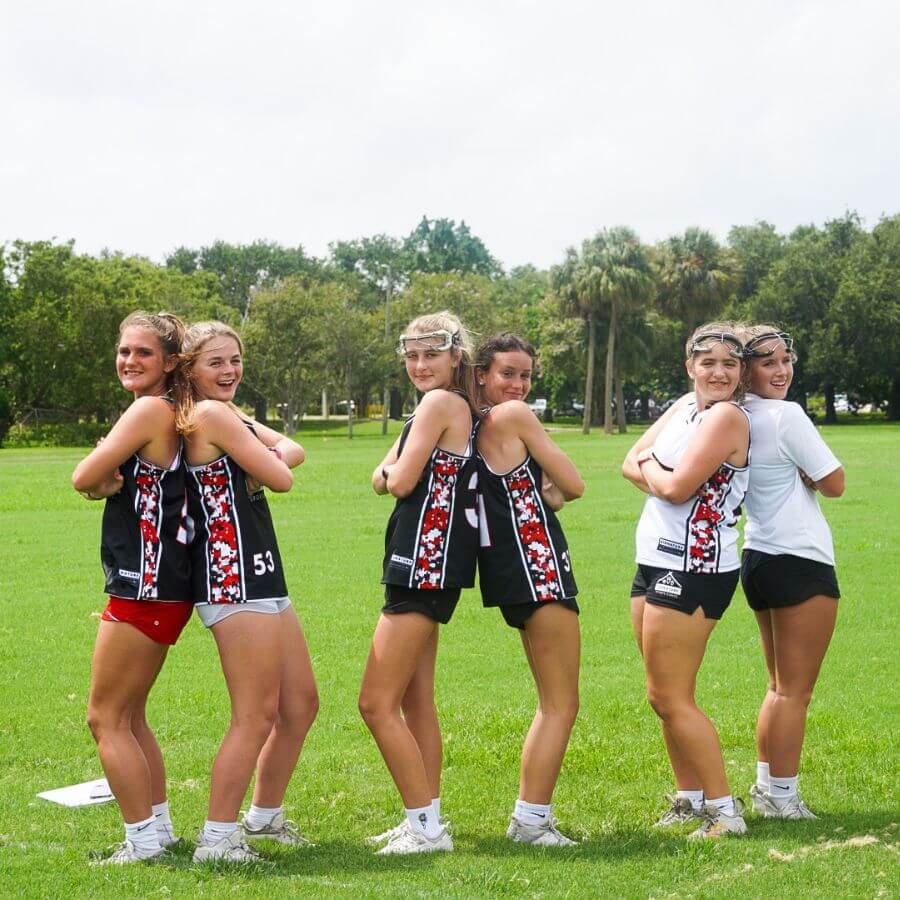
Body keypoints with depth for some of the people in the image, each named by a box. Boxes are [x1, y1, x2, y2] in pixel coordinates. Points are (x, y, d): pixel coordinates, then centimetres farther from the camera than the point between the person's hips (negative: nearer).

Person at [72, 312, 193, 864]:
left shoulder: (151, 410, -15)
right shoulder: (172, 414, 14)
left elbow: (84, 478, -15)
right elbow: (96, 483, 15)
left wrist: (104, 477, 5)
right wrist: (111, 480, -7)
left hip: (146, 587, -10)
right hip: (160, 589, 10)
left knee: (106, 717, -1)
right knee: (129, 716, 18)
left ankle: (144, 840, 3)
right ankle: (159, 827, 25)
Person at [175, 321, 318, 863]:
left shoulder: (231, 416, 18)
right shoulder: (210, 414, -13)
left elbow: (292, 451, 10)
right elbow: (282, 478, -14)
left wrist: (266, 459, -10)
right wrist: (271, 463, 7)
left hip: (263, 579, 10)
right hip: (234, 580, -10)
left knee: (301, 704, 17)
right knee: (256, 716, -6)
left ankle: (264, 816, 31)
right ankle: (217, 837, 2)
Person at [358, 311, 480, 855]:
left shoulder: (440, 403, -13)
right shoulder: (462, 408, 15)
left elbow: (401, 481, -15)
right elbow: (381, 481, 15)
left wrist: (396, 468, 4)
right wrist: (392, 473, -4)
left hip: (426, 560, -10)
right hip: (429, 565, 10)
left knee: (377, 703, -7)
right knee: (416, 701, 15)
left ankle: (427, 825, -4)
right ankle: (425, 820, 22)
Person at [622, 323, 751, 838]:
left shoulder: (726, 417, -14)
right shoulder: (686, 407, 13)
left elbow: (677, 488, -21)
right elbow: (632, 464, 13)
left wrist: (651, 469, 0)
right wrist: (664, 479, -7)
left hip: (693, 570, -9)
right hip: (656, 563, 9)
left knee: (672, 699, -7)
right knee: (665, 695, 15)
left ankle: (725, 810, -1)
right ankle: (692, 799, 26)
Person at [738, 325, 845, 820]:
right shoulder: (787, 416, -15)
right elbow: (833, 483, -12)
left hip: (758, 558, 9)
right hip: (800, 562, -9)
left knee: (781, 686, 18)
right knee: (795, 691, -2)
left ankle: (766, 786, 23)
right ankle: (782, 797, 2)